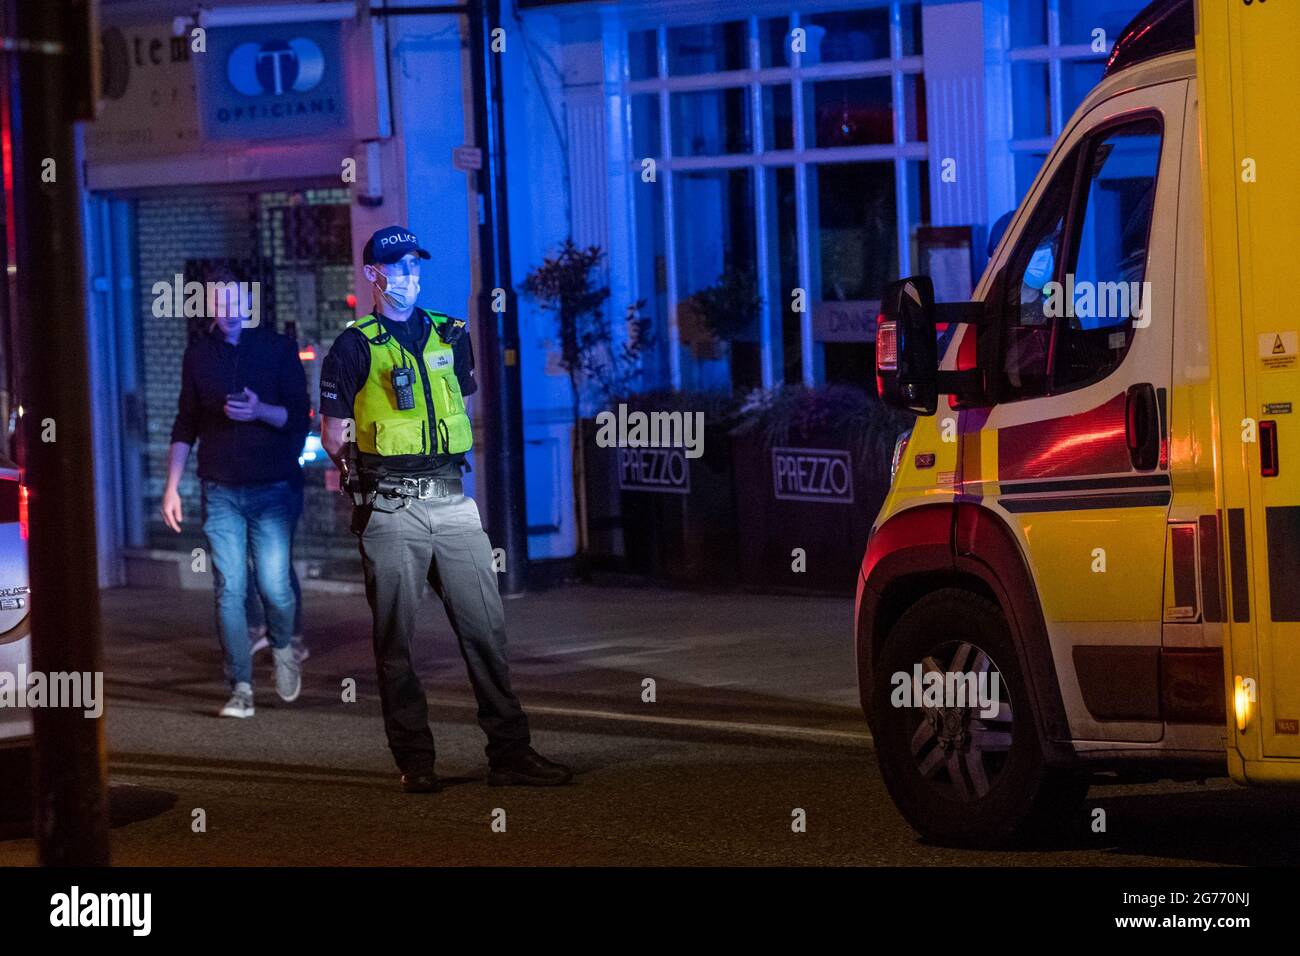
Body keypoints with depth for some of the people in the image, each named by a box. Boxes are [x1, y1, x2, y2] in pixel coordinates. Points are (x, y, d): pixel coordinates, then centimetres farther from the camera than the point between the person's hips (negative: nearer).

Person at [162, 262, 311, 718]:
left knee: (274, 586, -8)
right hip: (220, 491, 2)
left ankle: (282, 648, 24)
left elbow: (298, 416, -1)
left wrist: (260, 411, -21)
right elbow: (186, 424, 14)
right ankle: (241, 688, -1)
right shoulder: (199, 354, 9)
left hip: (271, 488, -2)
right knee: (230, 590, -4)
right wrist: (171, 487, 8)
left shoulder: (278, 349, 2)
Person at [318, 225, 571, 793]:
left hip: (452, 503, 4)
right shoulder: (355, 346, 1)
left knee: (486, 627, -1)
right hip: (389, 511, -4)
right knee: (396, 639, 0)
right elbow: (333, 435, 2)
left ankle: (510, 752, 1)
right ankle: (415, 762, 5)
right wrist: (365, 472, -5)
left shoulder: (449, 335, 15)